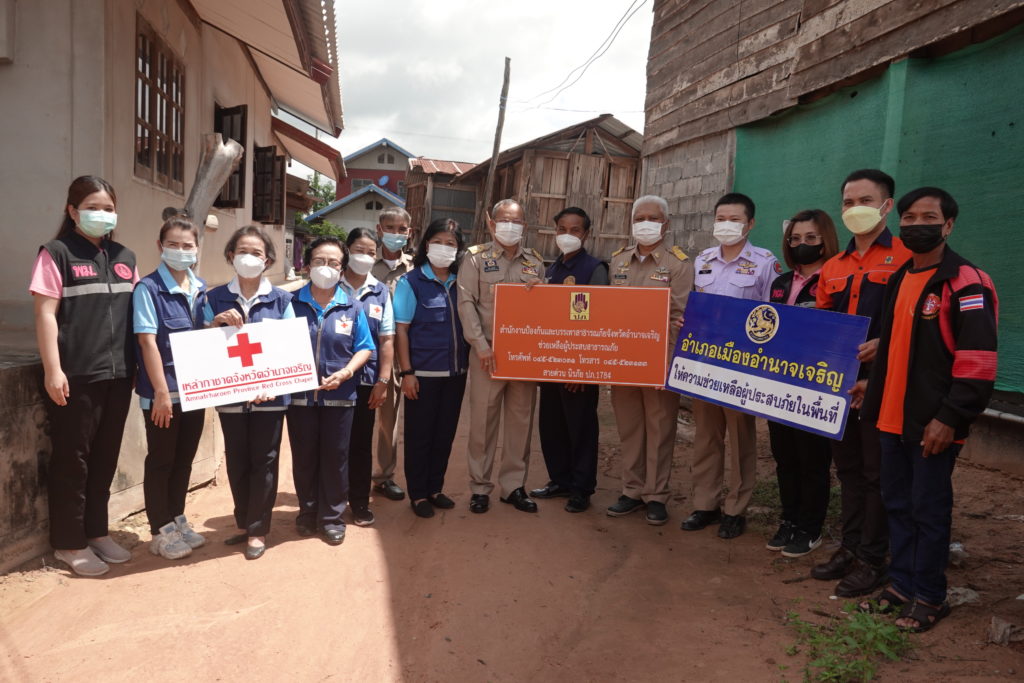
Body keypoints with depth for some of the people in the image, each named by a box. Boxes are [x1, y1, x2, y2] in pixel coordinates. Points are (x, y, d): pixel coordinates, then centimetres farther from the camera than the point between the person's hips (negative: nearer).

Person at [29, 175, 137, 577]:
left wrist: (140, 366, 12)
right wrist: (53, 370, -14)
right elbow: (46, 314, -8)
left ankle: (97, 532, 27)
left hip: (118, 374, 6)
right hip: (76, 376, -5)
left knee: (105, 458, 13)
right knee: (72, 459, 4)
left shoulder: (125, 258, 13)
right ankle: (69, 543, 16)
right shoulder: (57, 253, -3)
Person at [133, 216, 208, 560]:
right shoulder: (148, 289, -11)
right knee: (161, 461, 6)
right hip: (163, 392, -6)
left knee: (185, 458, 16)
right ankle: (161, 532, 18)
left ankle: (177, 521, 31)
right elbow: (147, 341, -17)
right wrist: (162, 392, -20)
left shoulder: (200, 289, 7)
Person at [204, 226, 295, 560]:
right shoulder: (216, 299, 3)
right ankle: (244, 524, 27)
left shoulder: (280, 300, 0)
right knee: (236, 462, 11)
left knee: (263, 461, 5)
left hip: (269, 395, -1)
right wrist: (217, 322, -15)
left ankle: (258, 530, 16)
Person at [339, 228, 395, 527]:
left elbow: (386, 339, 4)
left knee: (361, 443, 10)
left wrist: (383, 381, -1)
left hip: (365, 380, 2)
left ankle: (359, 502, 23)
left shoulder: (381, 292, 5)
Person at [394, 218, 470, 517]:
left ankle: (435, 488, 28)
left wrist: (469, 361, 3)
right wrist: (407, 372, -12)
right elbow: (401, 329, -8)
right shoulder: (411, 282, -5)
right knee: (419, 434, 7)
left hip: (456, 371, 4)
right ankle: (418, 493, 21)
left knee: (445, 433, 13)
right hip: (423, 373, -4)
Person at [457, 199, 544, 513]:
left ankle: (514, 485, 20)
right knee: (483, 419, 2)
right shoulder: (476, 258, 2)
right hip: (488, 352, -3)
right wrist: (481, 345, -14)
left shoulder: (535, 261, 12)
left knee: (521, 419, 7)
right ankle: (480, 487, 14)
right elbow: (466, 303, -6)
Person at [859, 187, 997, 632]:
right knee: (897, 504, 14)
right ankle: (902, 585, 28)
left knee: (929, 509, 3)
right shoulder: (898, 279, 14)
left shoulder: (965, 282, -11)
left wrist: (950, 418, -18)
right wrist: (874, 395, 17)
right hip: (892, 417, 8)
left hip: (933, 423, -7)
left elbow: (978, 358, -16)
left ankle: (930, 598, 18)